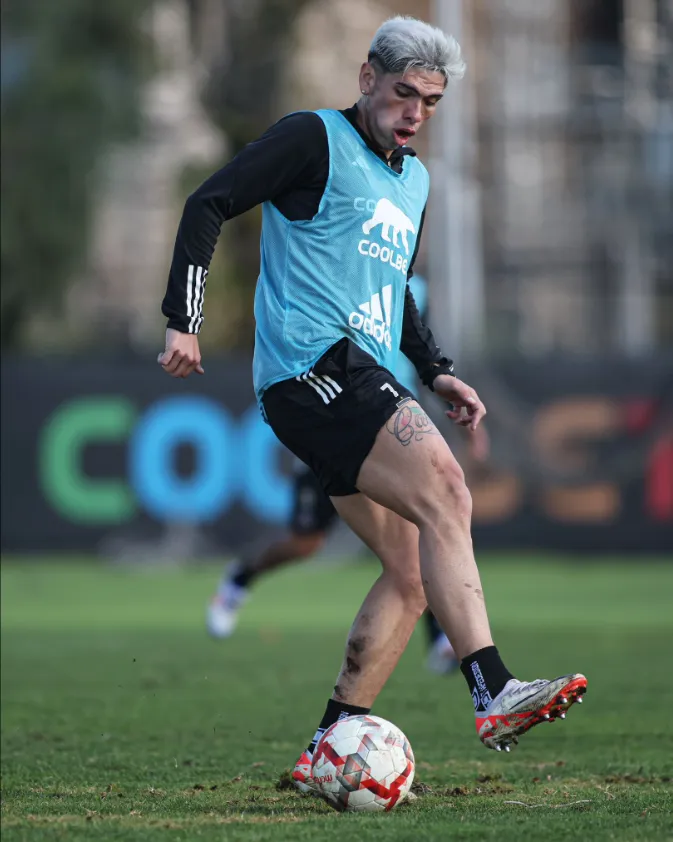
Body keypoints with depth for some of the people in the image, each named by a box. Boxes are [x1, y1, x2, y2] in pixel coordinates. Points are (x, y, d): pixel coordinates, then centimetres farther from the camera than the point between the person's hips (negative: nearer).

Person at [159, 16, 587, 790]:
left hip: (362, 383, 9)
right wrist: (183, 320, -14)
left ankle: (329, 750, 7)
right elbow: (208, 204, -6)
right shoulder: (314, 139, -1)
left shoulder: (414, 180, 24)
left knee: (412, 574, 3)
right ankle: (493, 695, -34)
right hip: (312, 365, -9)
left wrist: (435, 372, 22)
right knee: (444, 494, -25)